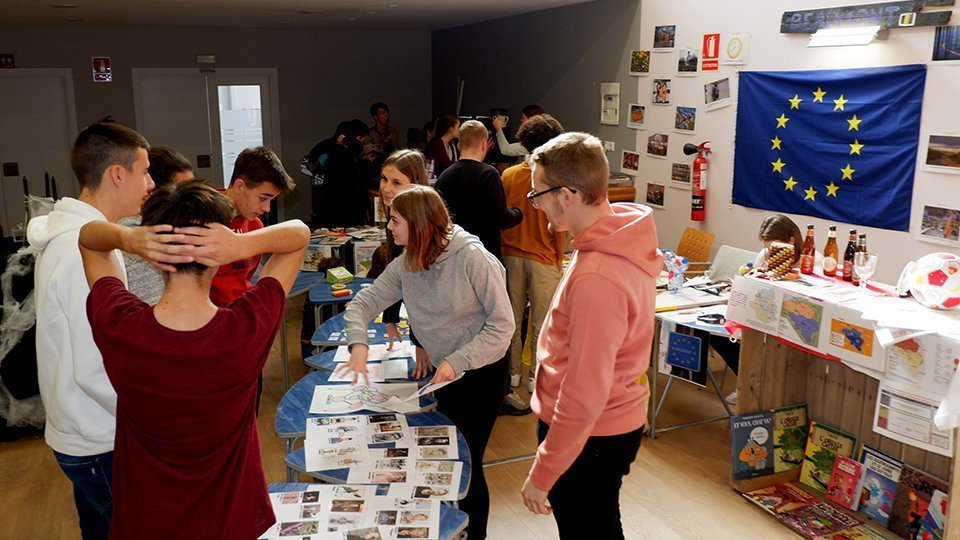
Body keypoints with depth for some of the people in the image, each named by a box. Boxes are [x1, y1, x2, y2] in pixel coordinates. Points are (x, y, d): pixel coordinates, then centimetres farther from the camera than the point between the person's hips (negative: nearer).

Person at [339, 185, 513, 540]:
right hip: (442, 374, 6)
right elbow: (362, 303, -4)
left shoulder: (474, 260, -23)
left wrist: (456, 361, -28)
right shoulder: (406, 264, -5)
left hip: (481, 373, -6)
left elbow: (502, 326, -20)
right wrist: (359, 344, -24)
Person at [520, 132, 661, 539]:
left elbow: (584, 396, -28)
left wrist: (541, 475, -20)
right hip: (616, 423, 9)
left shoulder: (596, 279, -32)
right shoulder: (627, 239, -1)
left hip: (590, 440, -9)